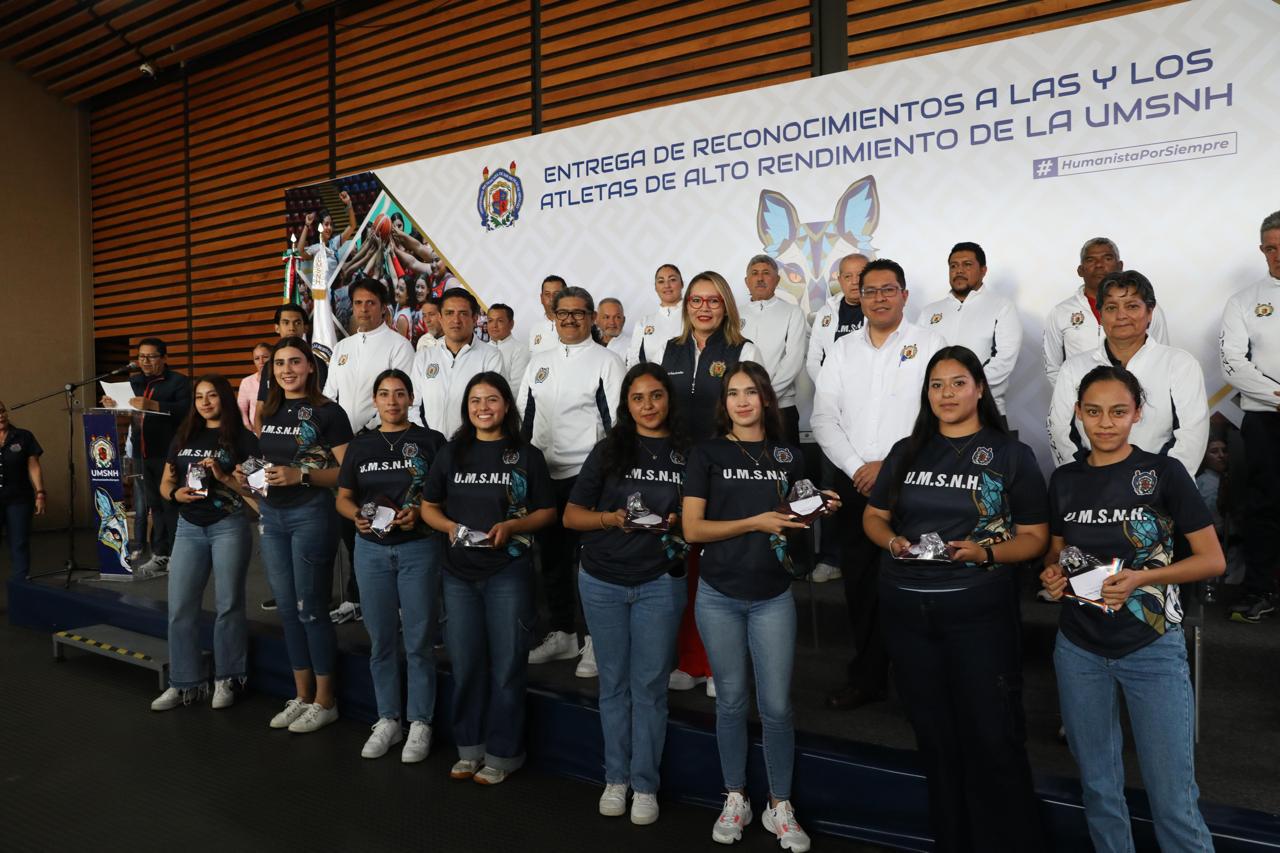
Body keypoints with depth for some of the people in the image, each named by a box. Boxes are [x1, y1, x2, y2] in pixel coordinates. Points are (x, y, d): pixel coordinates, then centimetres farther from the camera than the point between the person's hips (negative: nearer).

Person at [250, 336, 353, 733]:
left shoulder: (328, 412, -8)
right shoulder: (268, 411, 12)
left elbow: (346, 472, -12)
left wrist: (301, 475, -23)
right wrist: (246, 473, 2)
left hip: (311, 514, -7)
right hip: (271, 515, 7)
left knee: (311, 608, -1)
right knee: (287, 608, 12)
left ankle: (325, 701, 13)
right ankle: (302, 696, 24)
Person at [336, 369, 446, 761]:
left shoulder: (431, 441, 0)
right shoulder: (360, 445, 10)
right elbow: (343, 497, 11)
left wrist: (419, 511, -19)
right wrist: (356, 515, -10)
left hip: (418, 548, -3)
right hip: (371, 549, 3)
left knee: (418, 640, 1)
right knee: (381, 639, 10)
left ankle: (420, 723, 14)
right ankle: (387, 720, 24)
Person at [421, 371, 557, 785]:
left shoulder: (527, 455, 0)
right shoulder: (451, 454, 8)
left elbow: (547, 511, 2)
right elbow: (429, 507, 12)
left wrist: (511, 525, -15)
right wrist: (449, 526, -8)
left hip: (509, 571, -3)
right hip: (459, 571, 3)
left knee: (506, 664, 3)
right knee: (465, 662, 9)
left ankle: (502, 754, 16)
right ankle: (469, 748, 25)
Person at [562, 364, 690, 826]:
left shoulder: (689, 453, 0)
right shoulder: (608, 449, 2)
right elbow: (571, 515, 1)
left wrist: (678, 523, -16)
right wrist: (610, 518, -18)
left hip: (660, 584, -1)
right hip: (602, 582, 1)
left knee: (649, 686, 6)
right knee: (613, 683, 12)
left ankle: (645, 785, 20)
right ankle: (615, 778, 26)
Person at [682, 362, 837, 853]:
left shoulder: (788, 456, 7)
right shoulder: (708, 454, -2)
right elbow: (692, 529, -9)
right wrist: (755, 523, -17)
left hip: (773, 596, 1)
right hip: (719, 596, -1)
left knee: (776, 706, 2)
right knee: (731, 701, 10)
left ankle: (780, 807, 21)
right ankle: (735, 800, 28)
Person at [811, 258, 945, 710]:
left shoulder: (927, 344, 1)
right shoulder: (843, 349, 11)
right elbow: (823, 416, 5)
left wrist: (890, 465, -13)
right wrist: (856, 468, -6)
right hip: (854, 482, 4)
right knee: (860, 580, 8)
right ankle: (867, 677, 22)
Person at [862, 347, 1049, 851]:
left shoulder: (1011, 454, 0)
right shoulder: (907, 451, 10)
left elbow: (1035, 538, -2)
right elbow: (874, 516, 14)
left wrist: (985, 552, -19)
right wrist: (893, 542, -7)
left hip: (978, 613, -4)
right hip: (905, 611, 4)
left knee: (991, 740, 1)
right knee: (935, 738, 16)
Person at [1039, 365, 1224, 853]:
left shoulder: (1164, 473, -5)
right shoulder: (1064, 480, 4)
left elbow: (1213, 560, -5)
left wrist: (1143, 577, -19)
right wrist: (1052, 574, -5)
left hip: (1152, 648, -3)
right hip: (1079, 649, 3)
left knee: (1173, 799, -2)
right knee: (1098, 787, 14)